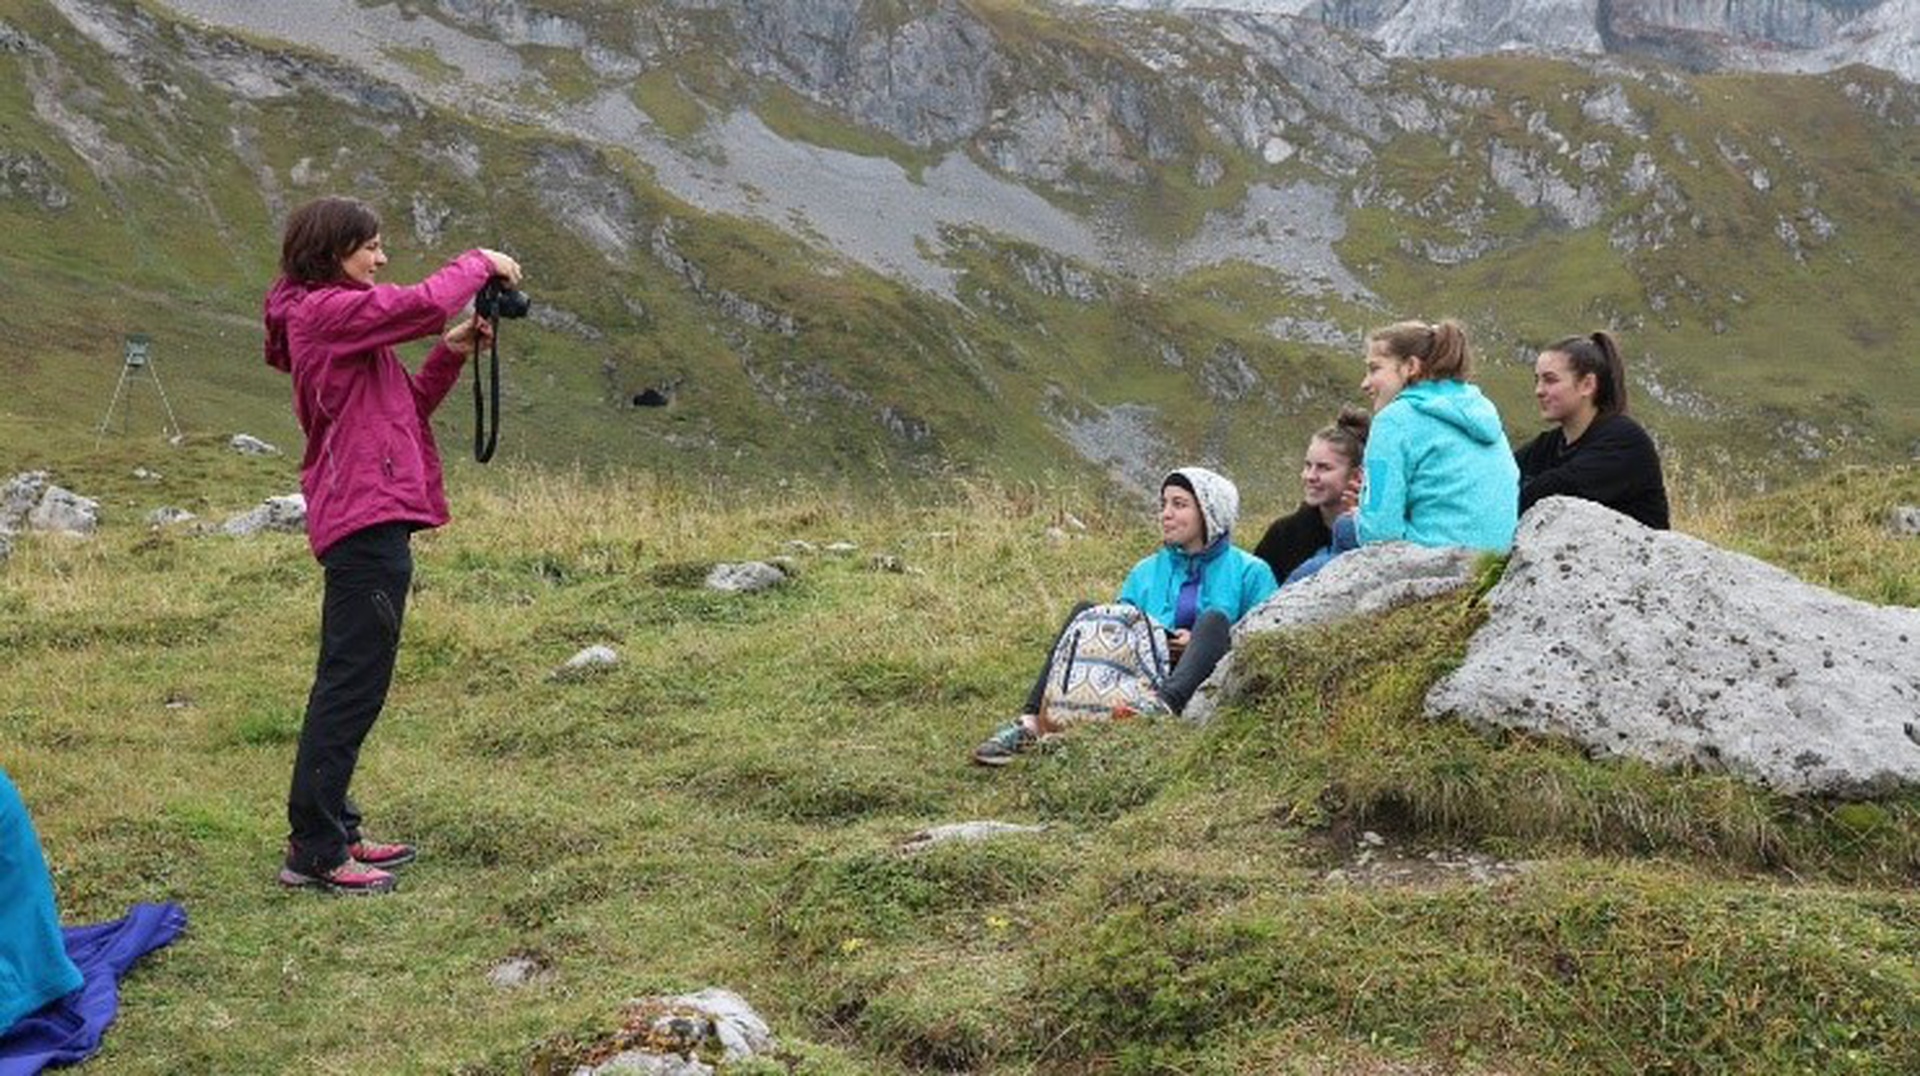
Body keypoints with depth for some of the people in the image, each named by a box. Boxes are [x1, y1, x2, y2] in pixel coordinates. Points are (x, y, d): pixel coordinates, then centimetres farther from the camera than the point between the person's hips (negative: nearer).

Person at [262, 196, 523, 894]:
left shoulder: (327, 316, 21)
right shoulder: (326, 309, -9)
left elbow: (405, 407, 20)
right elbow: (424, 304, -22)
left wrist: (451, 355, 7)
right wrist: (480, 263, -5)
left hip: (362, 520, 11)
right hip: (367, 516, -11)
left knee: (346, 681, 16)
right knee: (353, 685, -9)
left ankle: (329, 831, 24)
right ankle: (315, 852, -6)